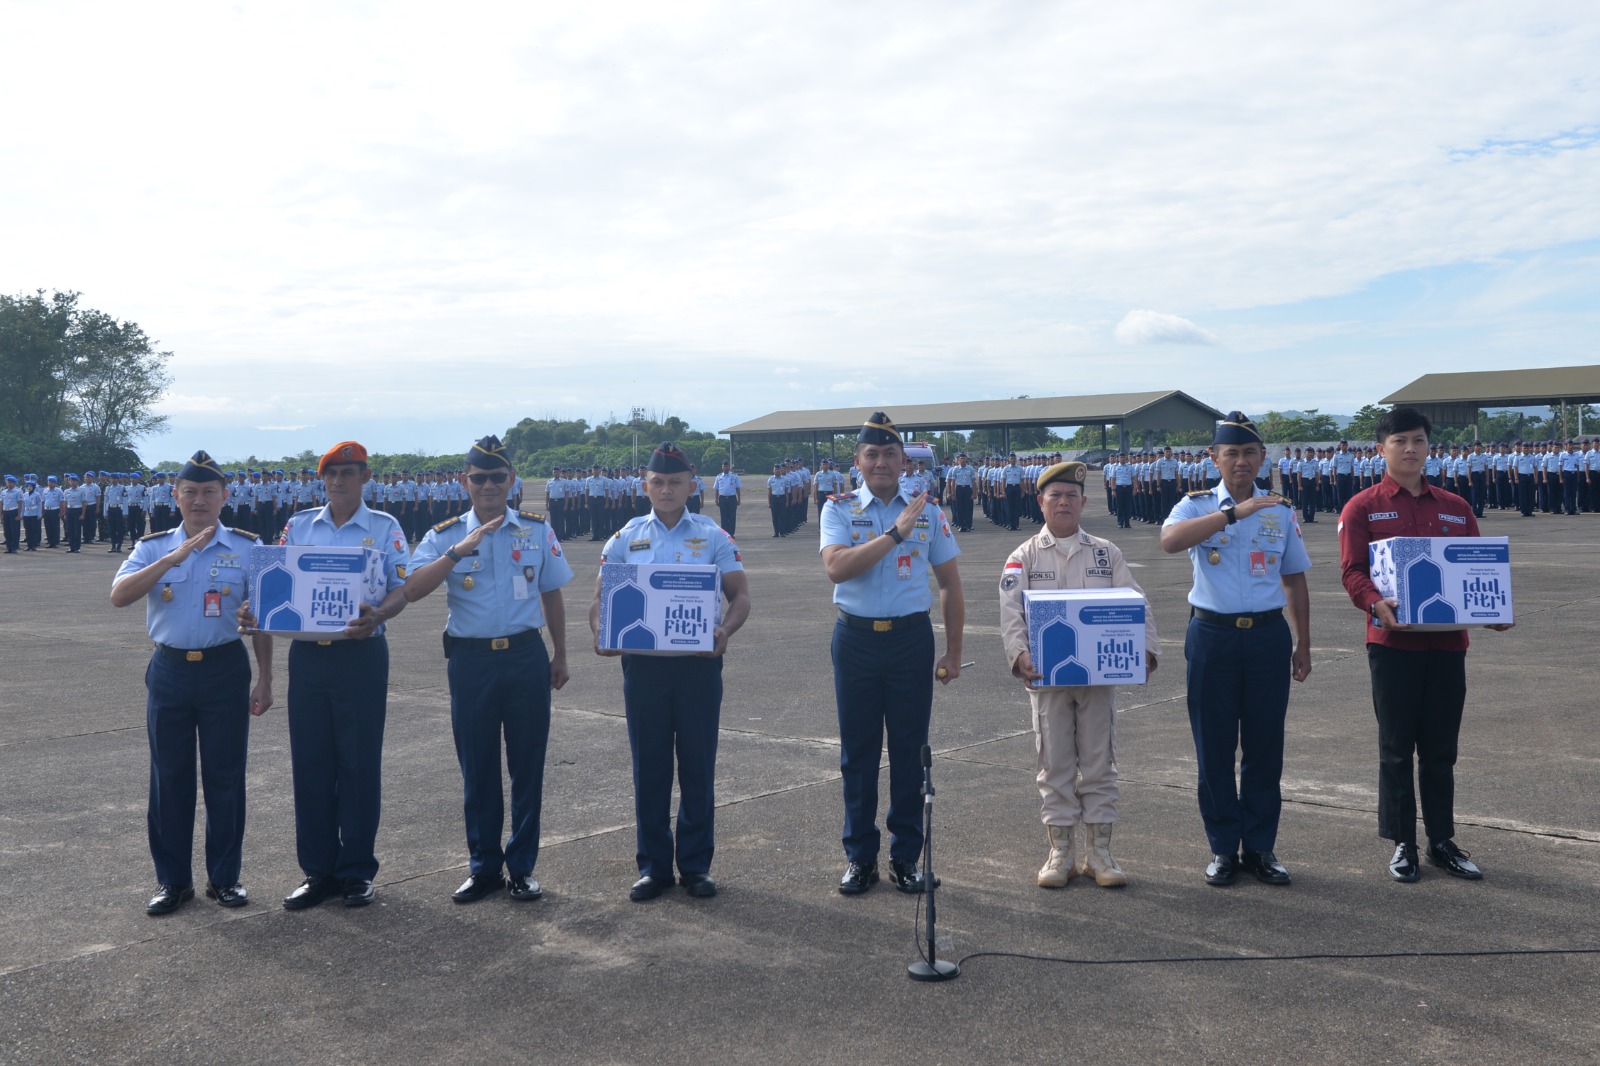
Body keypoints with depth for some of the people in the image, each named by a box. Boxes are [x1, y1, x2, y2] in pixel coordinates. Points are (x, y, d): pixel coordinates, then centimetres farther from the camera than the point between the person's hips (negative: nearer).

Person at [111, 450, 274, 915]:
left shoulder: (247, 548, 1)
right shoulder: (153, 547, 3)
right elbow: (119, 595, -14)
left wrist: (264, 680, 2)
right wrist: (174, 558, -24)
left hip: (226, 670, -1)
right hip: (170, 670, 1)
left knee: (225, 775, 5)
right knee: (169, 777, 7)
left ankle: (224, 877, 18)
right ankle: (173, 880, 20)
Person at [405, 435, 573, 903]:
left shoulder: (538, 530, 5)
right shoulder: (445, 536, 1)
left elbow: (551, 594, 12)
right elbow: (412, 591, -14)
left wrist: (559, 654, 12)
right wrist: (458, 551, -23)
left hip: (526, 656, 0)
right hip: (471, 659, 0)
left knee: (527, 765, 5)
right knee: (477, 769, 8)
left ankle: (522, 868, 18)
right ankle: (484, 868, 23)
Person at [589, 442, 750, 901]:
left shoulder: (712, 536, 3)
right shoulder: (626, 538, 6)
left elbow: (740, 595, 1)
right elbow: (601, 597, 6)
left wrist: (724, 631, -19)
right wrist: (601, 634, -15)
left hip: (699, 663, -1)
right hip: (643, 663, 1)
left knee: (698, 765, 5)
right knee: (649, 766, 7)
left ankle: (696, 864, 18)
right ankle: (653, 865, 18)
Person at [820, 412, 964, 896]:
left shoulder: (927, 513, 4)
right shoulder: (839, 510, 0)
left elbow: (950, 585, 9)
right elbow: (837, 567, -19)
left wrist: (953, 653, 5)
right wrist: (896, 532, -22)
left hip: (912, 639, 1)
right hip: (856, 640, -1)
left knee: (910, 751, 7)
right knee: (858, 752, 7)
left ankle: (906, 857, 19)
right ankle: (859, 857, 19)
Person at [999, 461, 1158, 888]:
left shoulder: (1106, 553, 8)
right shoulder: (1024, 556, 3)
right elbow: (1011, 611, -9)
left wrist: (1145, 649, -14)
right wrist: (1020, 653, -26)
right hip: (1047, 676, -1)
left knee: (1100, 763, 6)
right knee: (1055, 764, 5)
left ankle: (1098, 852, 16)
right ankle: (1060, 852, 15)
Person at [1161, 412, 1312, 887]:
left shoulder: (1281, 511, 10)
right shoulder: (1197, 506, 1)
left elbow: (1294, 580, 15)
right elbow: (1170, 540, -23)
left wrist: (1303, 645, 13)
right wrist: (1234, 512, -26)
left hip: (1268, 636, 2)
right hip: (1212, 635, -2)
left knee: (1265, 746, 6)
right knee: (1214, 748, 4)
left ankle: (1260, 848, 18)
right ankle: (1223, 849, 16)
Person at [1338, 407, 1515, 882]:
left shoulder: (1456, 508, 12)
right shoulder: (1362, 508, 0)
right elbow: (1352, 570, -8)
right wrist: (1375, 603, -28)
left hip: (1448, 642, 3)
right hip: (1393, 642, -3)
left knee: (1441, 749, 11)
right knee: (1397, 749, 4)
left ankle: (1442, 842, 22)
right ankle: (1403, 845, 14)